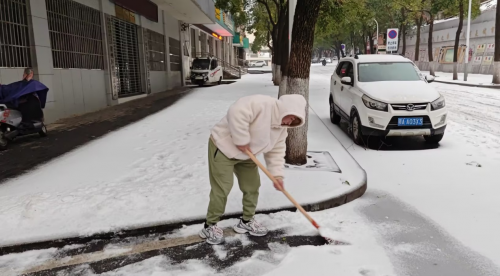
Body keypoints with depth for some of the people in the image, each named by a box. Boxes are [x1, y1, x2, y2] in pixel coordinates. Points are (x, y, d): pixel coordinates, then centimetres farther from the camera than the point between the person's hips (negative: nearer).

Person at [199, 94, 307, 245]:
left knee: (252, 186, 11)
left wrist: (277, 174, -9)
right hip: (223, 147, -9)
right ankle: (209, 226, 10)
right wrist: (242, 141, -32)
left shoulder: (282, 128, 1)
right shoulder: (262, 104, -28)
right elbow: (236, 113, -40)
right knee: (222, 188, -7)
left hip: (245, 155, 9)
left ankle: (246, 221, 30)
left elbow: (276, 152, 4)